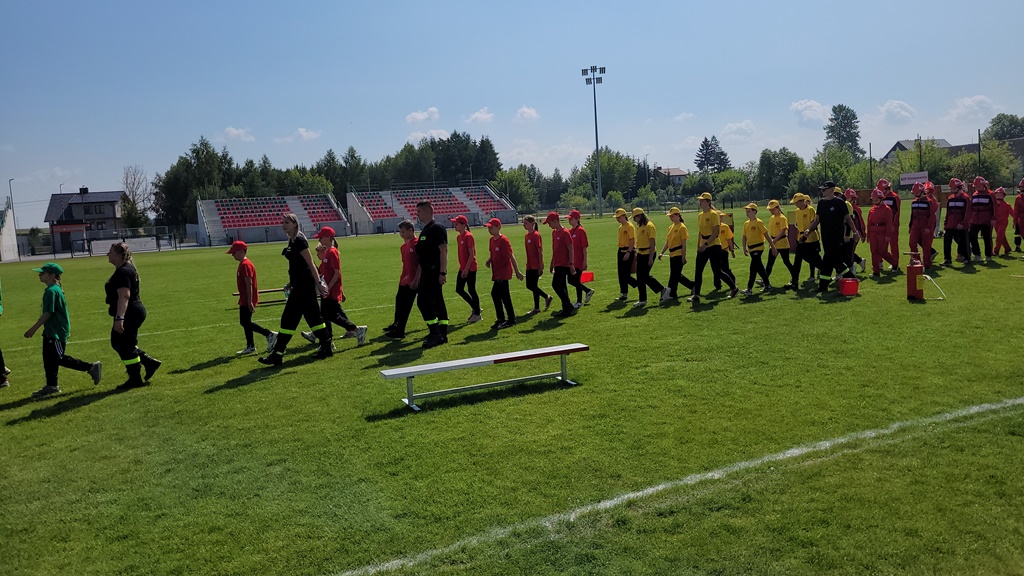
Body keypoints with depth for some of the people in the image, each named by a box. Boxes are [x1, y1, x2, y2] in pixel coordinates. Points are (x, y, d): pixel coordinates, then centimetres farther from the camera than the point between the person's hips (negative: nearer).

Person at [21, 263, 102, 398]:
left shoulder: (51, 291, -19)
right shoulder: (56, 289, 11)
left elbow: (47, 313, -22)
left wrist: (33, 329, -17)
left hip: (57, 332, -10)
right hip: (51, 331, 10)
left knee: (60, 359, -6)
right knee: (49, 359, 14)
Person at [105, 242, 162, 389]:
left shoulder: (123, 272, -18)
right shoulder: (127, 269, 14)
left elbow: (124, 296, -28)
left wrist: (119, 318, -33)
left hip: (129, 314, -11)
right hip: (134, 312, 11)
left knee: (125, 345, -1)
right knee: (117, 343, 18)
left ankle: (135, 380, 9)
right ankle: (149, 362, 19)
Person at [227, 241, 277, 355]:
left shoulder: (245, 264, -17)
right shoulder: (243, 264, 14)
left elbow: (249, 284, -22)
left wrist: (249, 302, -24)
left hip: (247, 300, -10)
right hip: (244, 300, 10)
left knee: (245, 322, -8)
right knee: (245, 322, 12)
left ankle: (270, 334, -4)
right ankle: (250, 346, 16)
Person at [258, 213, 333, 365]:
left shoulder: (299, 240, -15)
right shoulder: (292, 240, 13)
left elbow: (311, 264, -18)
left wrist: (318, 284, -21)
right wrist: (291, 283, 23)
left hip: (303, 286, -10)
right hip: (300, 285, 10)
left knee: (289, 318, -6)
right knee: (313, 316, 13)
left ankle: (277, 354, -1)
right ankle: (327, 348, 19)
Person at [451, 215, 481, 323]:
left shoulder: (468, 236, -15)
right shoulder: (459, 237, 11)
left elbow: (471, 254, -18)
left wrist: (466, 269, -20)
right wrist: (463, 268, 16)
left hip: (470, 268, -9)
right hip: (462, 268, 9)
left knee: (471, 290, -1)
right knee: (459, 289, 9)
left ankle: (477, 313, 12)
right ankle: (475, 308, 23)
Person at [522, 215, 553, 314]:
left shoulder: (536, 235, -13)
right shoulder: (527, 235, 11)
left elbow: (540, 251, -15)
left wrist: (540, 266, -17)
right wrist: (527, 264, 16)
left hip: (536, 266, -8)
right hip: (529, 266, 8)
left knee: (532, 286, -5)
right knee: (529, 286, 9)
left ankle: (537, 308, 7)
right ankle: (547, 297, 25)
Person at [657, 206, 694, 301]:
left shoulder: (682, 227, -9)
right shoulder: (671, 227, 14)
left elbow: (684, 244, -12)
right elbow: (667, 242, 17)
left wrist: (683, 257, -16)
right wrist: (662, 253, 9)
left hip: (679, 254, -8)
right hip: (672, 254, 8)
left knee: (674, 275, -6)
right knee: (677, 275, 13)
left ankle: (671, 294, 0)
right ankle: (692, 285, 29)